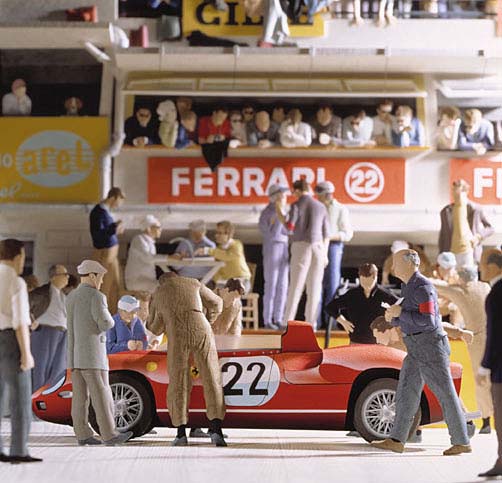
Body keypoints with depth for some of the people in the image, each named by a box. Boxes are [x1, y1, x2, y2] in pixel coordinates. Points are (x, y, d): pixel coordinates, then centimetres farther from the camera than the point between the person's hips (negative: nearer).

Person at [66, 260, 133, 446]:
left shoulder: (71, 298, 13)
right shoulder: (96, 296, -12)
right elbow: (105, 324, -20)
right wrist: (109, 319, 2)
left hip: (74, 354, 8)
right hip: (92, 355, -8)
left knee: (80, 397, 6)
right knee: (101, 396, -5)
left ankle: (83, 435, 4)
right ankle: (109, 435, -5)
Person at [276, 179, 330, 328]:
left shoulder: (296, 205, -5)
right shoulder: (321, 206, 10)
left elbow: (290, 228, -12)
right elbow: (326, 233, 10)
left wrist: (279, 213, 2)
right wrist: (325, 254, 16)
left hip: (301, 248, -3)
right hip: (319, 248, 3)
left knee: (295, 286, -2)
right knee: (314, 287, 4)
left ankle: (288, 322, -6)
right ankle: (311, 323, 1)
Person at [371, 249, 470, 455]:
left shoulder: (422, 287, -16)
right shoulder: (407, 286, 16)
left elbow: (428, 321, -24)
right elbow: (407, 320, 22)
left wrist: (400, 312, -18)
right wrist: (392, 318, 1)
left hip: (430, 344, -10)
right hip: (417, 348, 10)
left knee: (445, 394, -4)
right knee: (406, 392, 4)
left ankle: (461, 442, 3)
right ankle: (396, 440, 3)